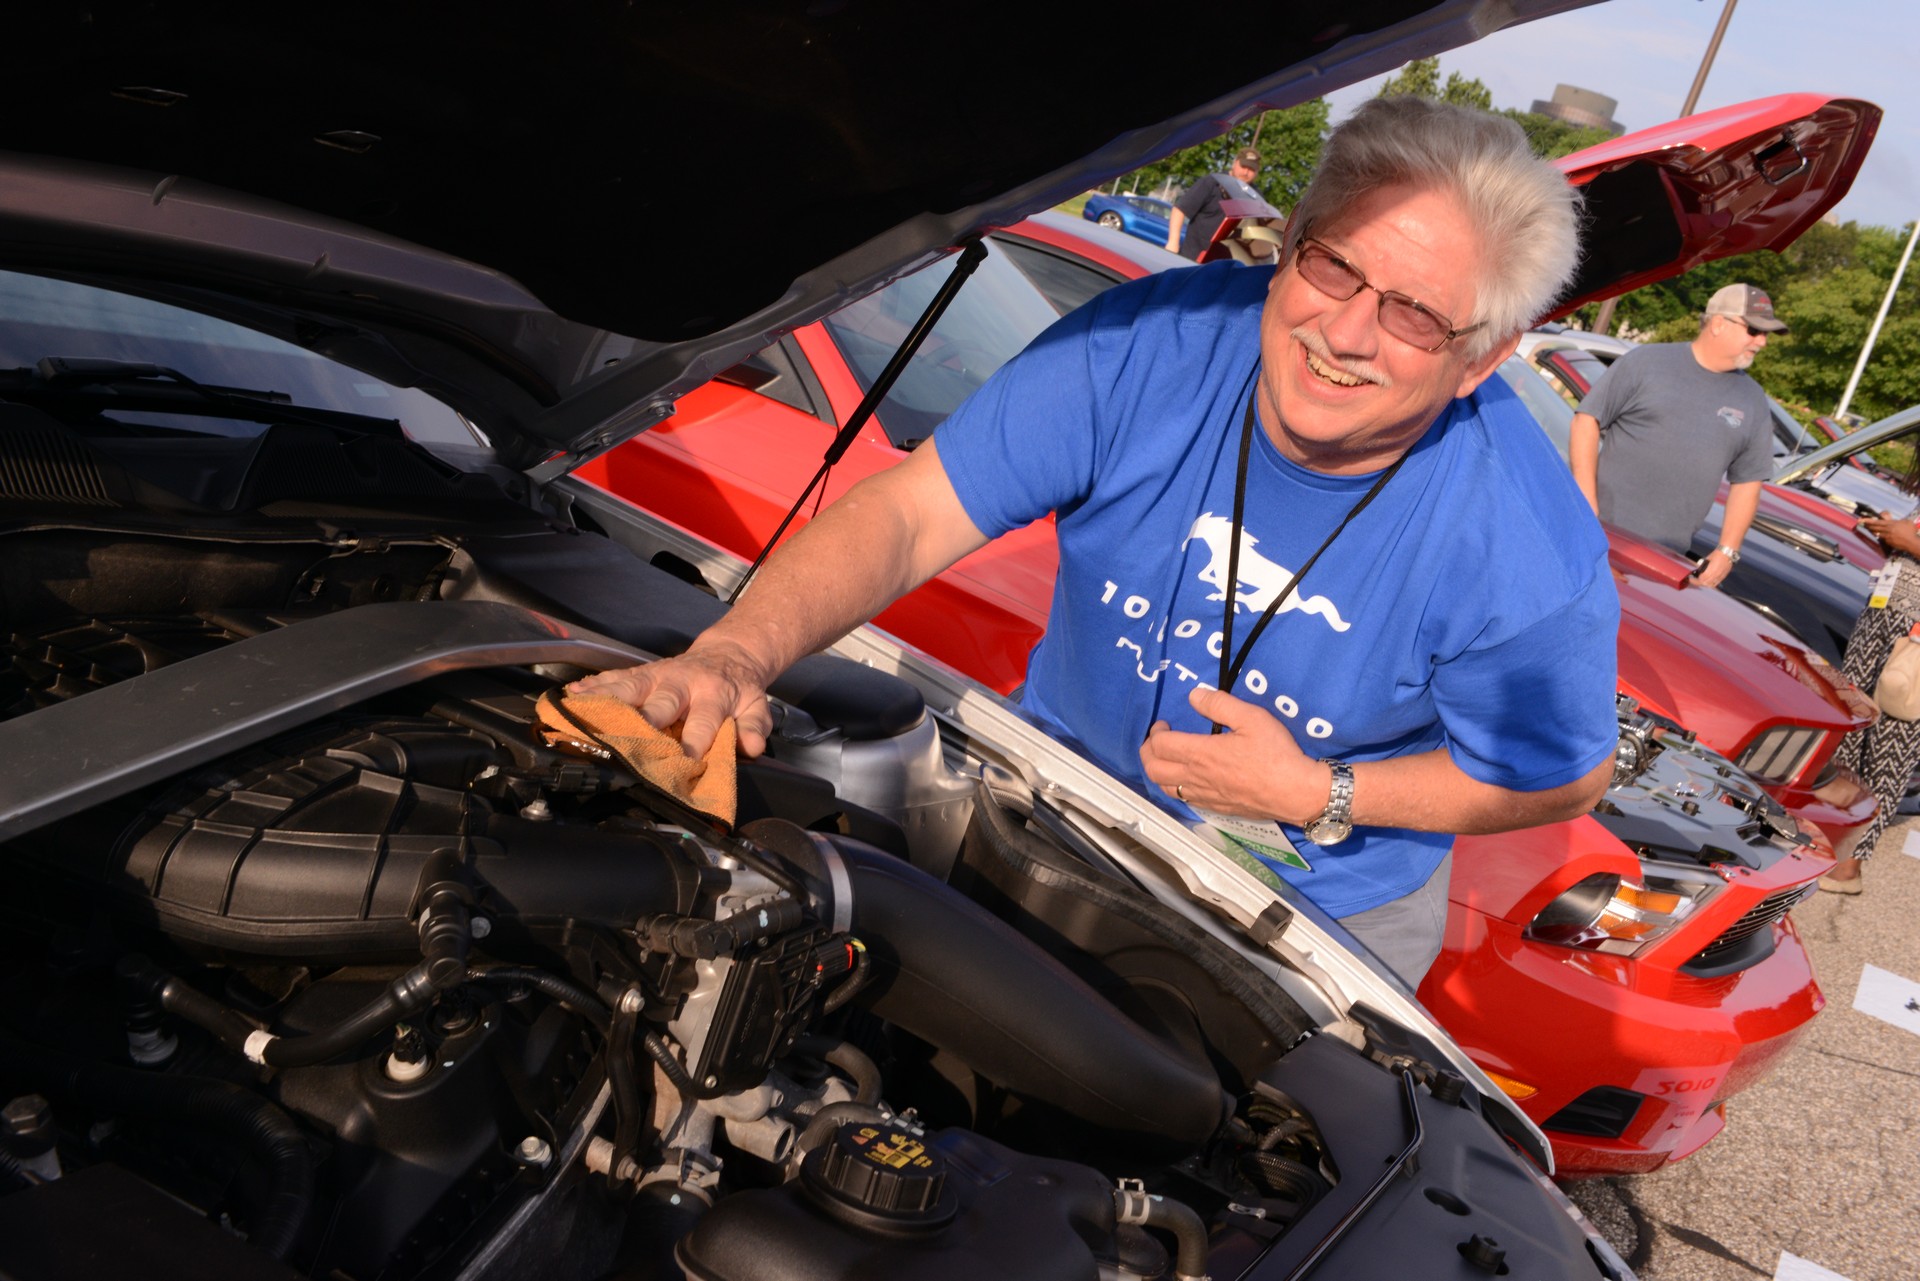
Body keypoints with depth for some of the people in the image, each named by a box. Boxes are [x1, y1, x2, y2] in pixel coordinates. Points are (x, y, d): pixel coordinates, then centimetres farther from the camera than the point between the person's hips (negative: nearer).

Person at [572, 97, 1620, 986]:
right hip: (1064, 776, 2)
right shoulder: (1150, 345, -25)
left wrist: (1322, 797, -24)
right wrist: (735, 654, -43)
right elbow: (908, 511, -26)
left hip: (1321, 914, -1)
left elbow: (1561, 778, -11)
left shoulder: (1530, 554, -28)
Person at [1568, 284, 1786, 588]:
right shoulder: (1646, 362, -2)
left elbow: (1747, 482, 15)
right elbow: (1587, 420, -3)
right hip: (1604, 534, -3)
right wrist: (1587, 503, -10)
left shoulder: (1752, 400, 12)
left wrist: (1727, 551, 7)